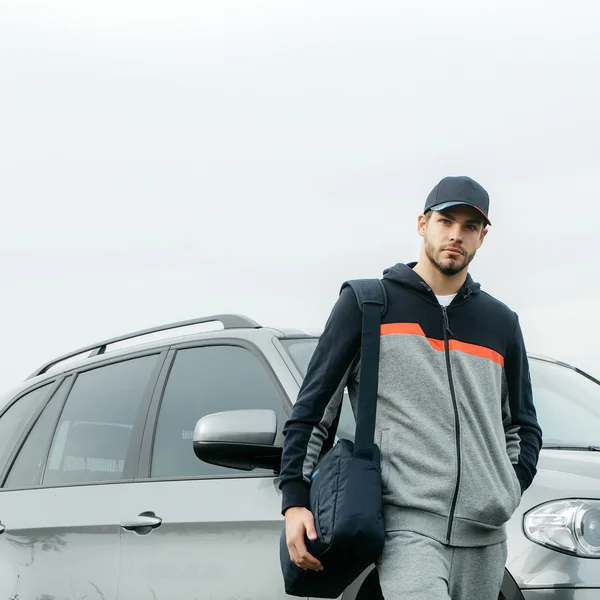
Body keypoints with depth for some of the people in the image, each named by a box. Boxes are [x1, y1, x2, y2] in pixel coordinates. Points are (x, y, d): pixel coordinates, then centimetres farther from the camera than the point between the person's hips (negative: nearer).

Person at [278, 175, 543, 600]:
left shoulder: (501, 323, 18)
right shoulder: (369, 303, 7)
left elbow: (524, 424, 26)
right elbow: (312, 408, 6)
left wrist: (508, 492, 8)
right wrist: (295, 501, -3)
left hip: (485, 534, 5)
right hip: (407, 521, -5)